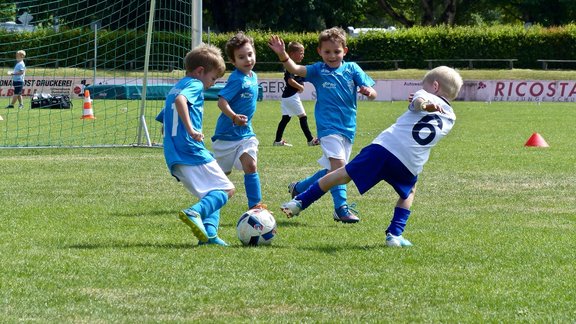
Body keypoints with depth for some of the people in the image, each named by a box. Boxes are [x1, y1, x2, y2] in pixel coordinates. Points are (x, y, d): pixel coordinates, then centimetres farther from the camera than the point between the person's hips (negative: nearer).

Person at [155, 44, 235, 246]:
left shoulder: (176, 88, 25)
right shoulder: (195, 85, -3)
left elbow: (163, 120, 32)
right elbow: (180, 100, -25)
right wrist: (191, 130, -29)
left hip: (174, 157, 9)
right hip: (192, 151, -9)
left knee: (213, 193, 15)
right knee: (226, 190, -6)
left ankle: (209, 233, -5)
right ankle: (195, 213, -30)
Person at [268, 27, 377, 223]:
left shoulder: (352, 69, 4)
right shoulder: (318, 70, -2)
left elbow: (372, 93, -1)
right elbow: (294, 69, -17)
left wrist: (368, 91, -26)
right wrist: (282, 55, -36)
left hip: (348, 127, 4)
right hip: (328, 126, -4)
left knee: (332, 171, 14)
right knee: (338, 163, -23)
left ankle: (299, 188, 35)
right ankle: (341, 208, -21)